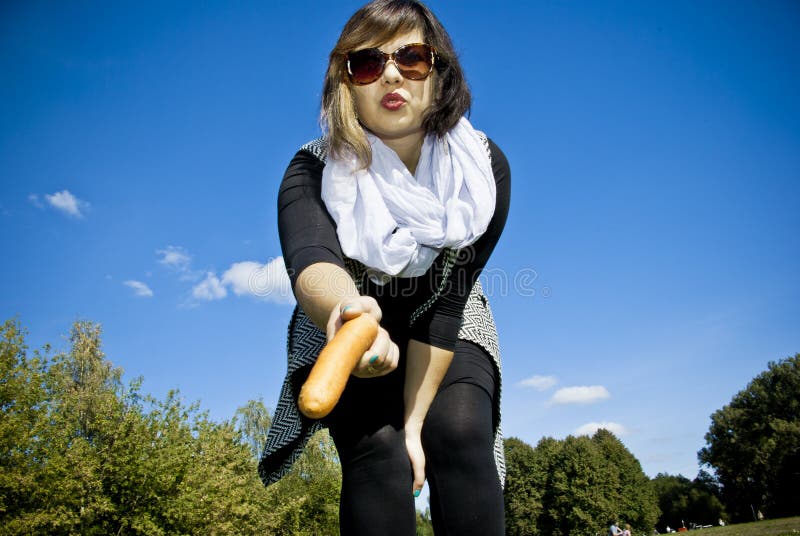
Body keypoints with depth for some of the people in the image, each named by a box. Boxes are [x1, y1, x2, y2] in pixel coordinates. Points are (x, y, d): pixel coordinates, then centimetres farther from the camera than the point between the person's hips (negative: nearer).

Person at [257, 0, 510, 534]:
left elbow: (447, 298, -22)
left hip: (448, 329, 2)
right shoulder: (313, 171, -23)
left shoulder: (484, 167, -20)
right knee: (376, 447, -23)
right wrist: (347, 310, -67)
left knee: (457, 431, -24)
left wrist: (415, 418, -23)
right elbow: (310, 260, -43)